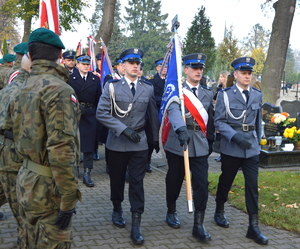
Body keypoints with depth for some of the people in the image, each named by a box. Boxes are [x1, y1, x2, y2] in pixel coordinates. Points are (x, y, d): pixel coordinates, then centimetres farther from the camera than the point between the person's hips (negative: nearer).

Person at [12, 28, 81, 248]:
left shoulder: (25, 87, 8)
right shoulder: (59, 90, -20)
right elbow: (62, 149, -25)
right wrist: (68, 200, -22)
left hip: (27, 180, 9)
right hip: (48, 187, -8)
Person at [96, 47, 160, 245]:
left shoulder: (148, 88, 4)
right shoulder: (112, 86, -4)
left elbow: (153, 115, 12)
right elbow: (102, 113, -12)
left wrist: (157, 138, 14)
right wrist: (124, 129, -20)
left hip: (139, 142, 1)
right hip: (117, 141, 0)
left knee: (137, 182, -1)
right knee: (117, 179, 14)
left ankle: (136, 225, 4)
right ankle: (117, 209, 39)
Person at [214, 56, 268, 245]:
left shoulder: (257, 95, 6)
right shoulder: (225, 95, -5)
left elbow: (258, 121, 14)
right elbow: (219, 122, -9)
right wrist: (236, 136, -22)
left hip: (252, 148, 3)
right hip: (231, 148, -2)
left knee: (252, 185, 0)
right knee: (226, 181, 13)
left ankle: (254, 226, 6)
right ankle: (219, 212, 37)